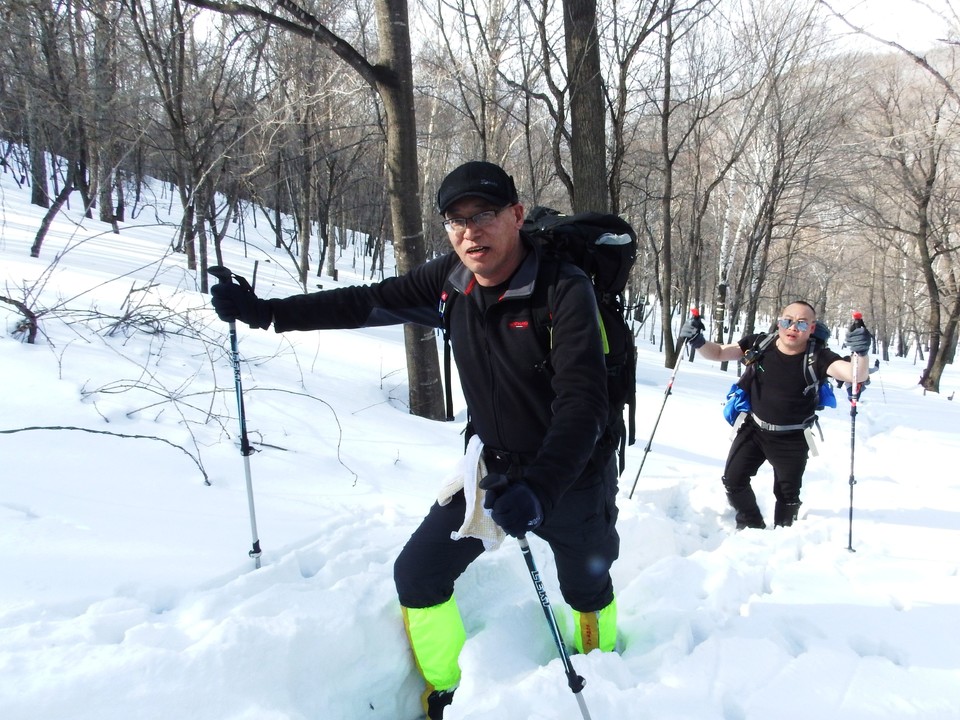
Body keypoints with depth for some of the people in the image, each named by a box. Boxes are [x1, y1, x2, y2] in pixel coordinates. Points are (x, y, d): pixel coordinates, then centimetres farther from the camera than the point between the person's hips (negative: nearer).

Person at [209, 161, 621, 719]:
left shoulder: (564, 290, -27)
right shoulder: (452, 281, -9)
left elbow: (582, 405, -33)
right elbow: (369, 303, 1)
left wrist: (538, 491, -47)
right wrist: (265, 311, -2)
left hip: (574, 476, -4)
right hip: (491, 468, 5)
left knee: (587, 590, 17)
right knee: (418, 575, 1)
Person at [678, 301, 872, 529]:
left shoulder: (817, 357, -20)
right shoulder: (759, 344, -14)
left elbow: (856, 375, -32)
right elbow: (719, 352, -5)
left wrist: (861, 353, -54)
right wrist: (698, 341, -25)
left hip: (792, 439, -2)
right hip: (753, 428, 2)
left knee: (788, 494, 9)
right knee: (733, 480, 2)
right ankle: (751, 525, 28)